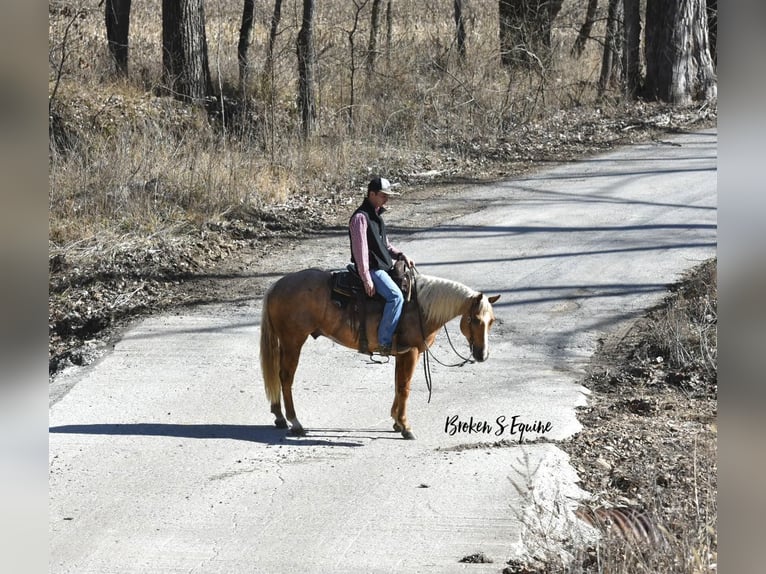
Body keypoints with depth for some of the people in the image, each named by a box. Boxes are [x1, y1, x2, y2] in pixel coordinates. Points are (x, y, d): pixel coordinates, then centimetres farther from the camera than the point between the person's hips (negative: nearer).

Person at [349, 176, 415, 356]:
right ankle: (384, 343, -25)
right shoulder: (361, 217, -15)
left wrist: (400, 255, 7)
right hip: (371, 269, -10)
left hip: (382, 266, 10)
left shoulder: (376, 215, 16)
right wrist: (366, 279, -24)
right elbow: (360, 248, -20)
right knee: (395, 296, -26)